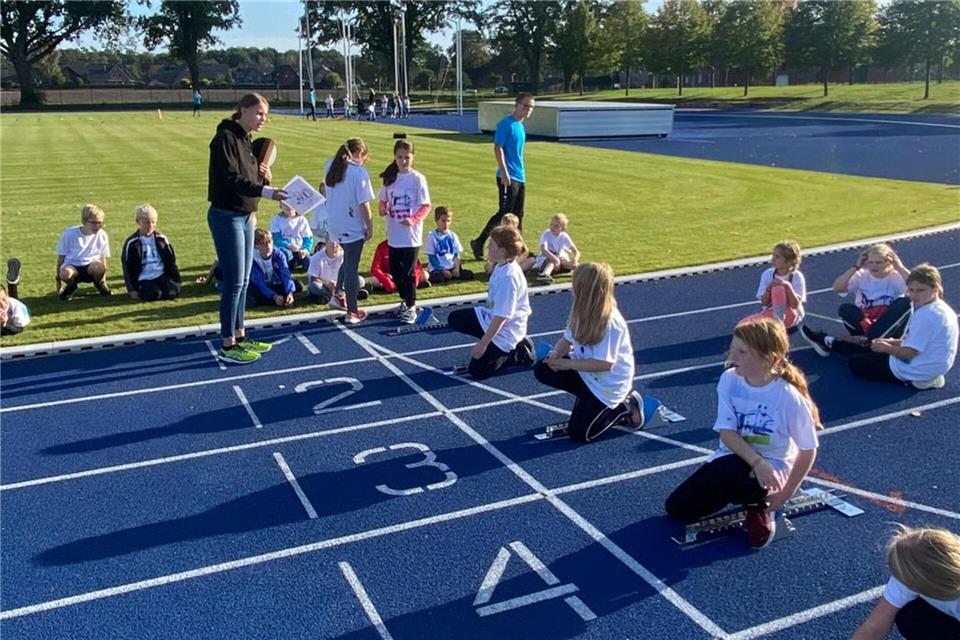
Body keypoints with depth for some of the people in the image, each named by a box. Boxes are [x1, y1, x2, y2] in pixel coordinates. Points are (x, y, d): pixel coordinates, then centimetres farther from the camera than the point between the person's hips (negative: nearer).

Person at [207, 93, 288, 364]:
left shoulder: (245, 141, 15)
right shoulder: (225, 138, -13)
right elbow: (232, 180, -23)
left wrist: (265, 177, -4)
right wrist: (266, 192, -34)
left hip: (245, 217, 9)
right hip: (227, 217, -9)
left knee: (243, 281, 14)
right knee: (235, 283, -6)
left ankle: (239, 336, 24)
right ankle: (227, 345, 2)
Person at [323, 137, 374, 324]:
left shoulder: (330, 166, 3)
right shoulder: (359, 172, -15)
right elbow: (363, 204, -15)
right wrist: (370, 226, -4)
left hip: (334, 225, 6)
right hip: (353, 227, -6)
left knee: (347, 260, 27)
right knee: (351, 268, 2)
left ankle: (338, 295, 28)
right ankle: (351, 312, 10)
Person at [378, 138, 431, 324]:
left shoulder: (417, 178, -7)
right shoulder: (390, 177, 6)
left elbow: (426, 205, -7)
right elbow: (383, 200, 14)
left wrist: (414, 220, -22)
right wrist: (382, 209, -9)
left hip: (411, 234, -5)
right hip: (393, 234, 5)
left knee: (409, 271, -1)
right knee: (395, 270, 12)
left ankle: (411, 307, 10)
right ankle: (405, 300, 31)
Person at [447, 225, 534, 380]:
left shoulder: (508, 276, -29)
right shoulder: (501, 266, -1)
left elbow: (501, 316, -27)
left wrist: (483, 343, -22)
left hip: (506, 330, -9)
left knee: (478, 371, -5)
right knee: (454, 319, 9)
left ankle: (518, 352, 8)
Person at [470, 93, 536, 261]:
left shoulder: (520, 126, 16)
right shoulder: (506, 124, -10)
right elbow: (498, 149, -16)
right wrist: (504, 174, -21)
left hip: (520, 177, 9)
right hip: (508, 177, -9)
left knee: (518, 215, 10)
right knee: (504, 214, -7)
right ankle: (479, 242, 3)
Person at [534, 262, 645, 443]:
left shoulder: (610, 322, -30)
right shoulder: (581, 311, -5)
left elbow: (605, 363, -31)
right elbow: (567, 340, 4)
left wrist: (567, 363, -27)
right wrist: (556, 353, -19)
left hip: (609, 384, -8)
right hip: (586, 372, 8)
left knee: (579, 433, -7)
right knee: (542, 370, -3)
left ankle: (624, 408, 11)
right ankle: (589, 399, 8)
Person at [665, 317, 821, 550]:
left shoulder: (789, 397, -22)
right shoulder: (729, 380, -12)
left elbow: (808, 451, -12)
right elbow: (726, 433, -14)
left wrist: (784, 496, -12)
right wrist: (757, 461, -30)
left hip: (772, 469, -5)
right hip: (733, 458, 5)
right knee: (676, 508, -3)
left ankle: (760, 505, -3)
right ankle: (745, 496, 15)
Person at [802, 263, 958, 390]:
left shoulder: (926, 315, -28)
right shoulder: (942, 308, 3)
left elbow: (909, 353, -27)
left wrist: (887, 347, -9)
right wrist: (893, 342, 4)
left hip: (914, 374, -9)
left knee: (855, 363, 10)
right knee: (868, 348, 26)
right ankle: (829, 343, 46)